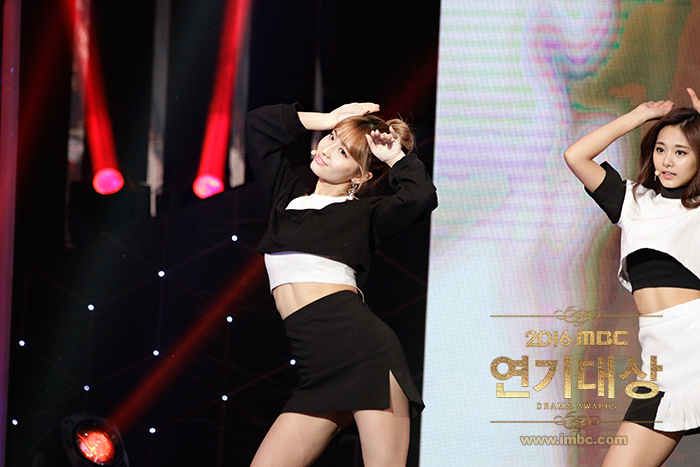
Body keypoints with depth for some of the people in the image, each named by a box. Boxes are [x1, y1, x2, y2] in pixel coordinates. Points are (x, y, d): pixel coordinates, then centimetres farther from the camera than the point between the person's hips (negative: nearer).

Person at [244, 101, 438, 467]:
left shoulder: (363, 214, 7)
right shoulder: (288, 197, 23)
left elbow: (420, 197, -13)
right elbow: (258, 124, 27)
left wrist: (396, 156, 3)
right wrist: (328, 120, 23)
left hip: (364, 350, -6)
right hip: (320, 374, 6)